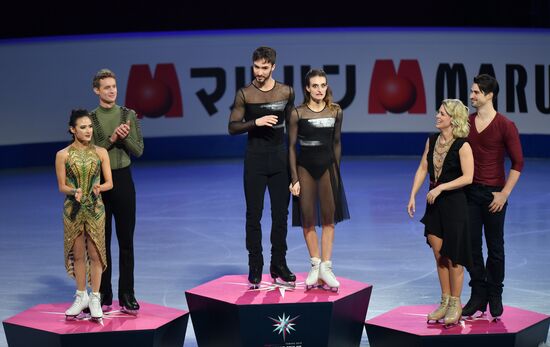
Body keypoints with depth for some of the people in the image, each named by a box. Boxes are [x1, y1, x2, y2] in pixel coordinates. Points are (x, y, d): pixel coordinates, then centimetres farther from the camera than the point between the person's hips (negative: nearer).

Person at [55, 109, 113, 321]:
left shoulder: (100, 153, 0)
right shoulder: (63, 155, -2)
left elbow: (109, 182, 1)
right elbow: (61, 186, -1)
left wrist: (99, 187, -21)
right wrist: (74, 192, -22)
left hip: (95, 209, 0)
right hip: (73, 210, 0)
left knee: (95, 254, 3)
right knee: (78, 254, 9)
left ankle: (95, 298, 13)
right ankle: (81, 296, 23)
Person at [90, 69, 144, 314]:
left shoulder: (128, 115, 4)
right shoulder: (90, 119, 0)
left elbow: (138, 151, 2)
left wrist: (125, 137, -15)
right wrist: (112, 139, -17)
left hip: (123, 179, 1)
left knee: (126, 240, 1)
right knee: (101, 241, 5)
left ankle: (127, 296, 5)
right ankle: (104, 295, 11)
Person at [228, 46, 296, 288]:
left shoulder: (286, 92, 2)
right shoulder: (244, 94, -4)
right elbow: (232, 127, -3)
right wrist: (256, 122, -18)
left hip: (280, 157, 2)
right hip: (255, 159, -2)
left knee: (281, 213, 4)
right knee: (254, 214, 0)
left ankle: (279, 264, 13)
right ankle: (255, 266, 6)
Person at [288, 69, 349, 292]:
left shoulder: (336, 112, -1)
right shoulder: (298, 113, -8)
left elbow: (336, 142, 10)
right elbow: (291, 146, -4)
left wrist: (337, 169, 11)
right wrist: (294, 179, -7)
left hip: (327, 166, 2)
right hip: (305, 167, -2)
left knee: (328, 218, 2)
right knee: (308, 219, 4)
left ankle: (326, 267, 6)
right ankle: (315, 265, 14)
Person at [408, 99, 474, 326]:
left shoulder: (462, 146, -14)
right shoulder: (432, 141, 6)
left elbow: (467, 177, -19)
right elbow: (422, 169, 9)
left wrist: (441, 187, -21)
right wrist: (412, 197, 4)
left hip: (454, 203, -6)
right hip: (434, 204, 6)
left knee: (453, 255, 2)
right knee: (439, 254, 10)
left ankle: (455, 304, 14)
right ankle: (445, 301, 21)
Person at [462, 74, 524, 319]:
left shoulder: (505, 126, -8)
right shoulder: (466, 123, 5)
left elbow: (518, 163, -7)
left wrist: (504, 194, -12)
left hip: (493, 194, -4)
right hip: (469, 191, 4)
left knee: (495, 248, 6)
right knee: (472, 245, 5)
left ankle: (495, 296, 18)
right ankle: (478, 295, 14)